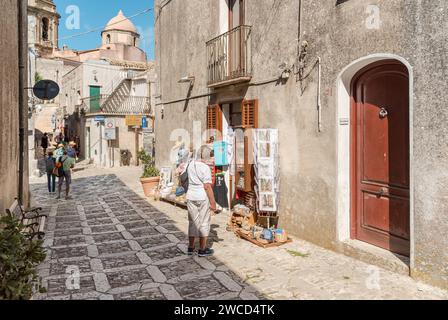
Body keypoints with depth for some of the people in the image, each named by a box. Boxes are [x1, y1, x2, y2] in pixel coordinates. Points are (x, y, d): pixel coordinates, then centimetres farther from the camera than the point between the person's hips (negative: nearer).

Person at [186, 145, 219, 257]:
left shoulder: (190, 165, 5)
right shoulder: (205, 168, -16)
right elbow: (207, 186, -18)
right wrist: (213, 202, -14)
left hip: (191, 196, 6)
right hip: (203, 197, -6)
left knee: (193, 222, 17)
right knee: (204, 223, 6)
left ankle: (191, 248, 25)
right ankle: (202, 250, 15)